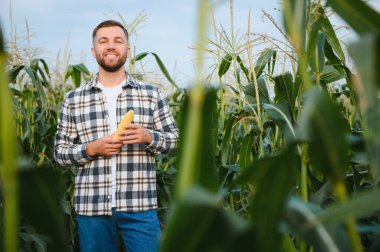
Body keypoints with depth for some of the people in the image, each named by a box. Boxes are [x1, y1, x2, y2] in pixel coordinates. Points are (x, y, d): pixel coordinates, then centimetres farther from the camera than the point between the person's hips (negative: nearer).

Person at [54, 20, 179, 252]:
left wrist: (148, 137, -13)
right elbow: (60, 152, 7)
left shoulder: (151, 94, 5)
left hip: (140, 206, -1)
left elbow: (174, 140, 7)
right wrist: (92, 148, -11)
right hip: (91, 207, 1)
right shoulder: (73, 100, 6)